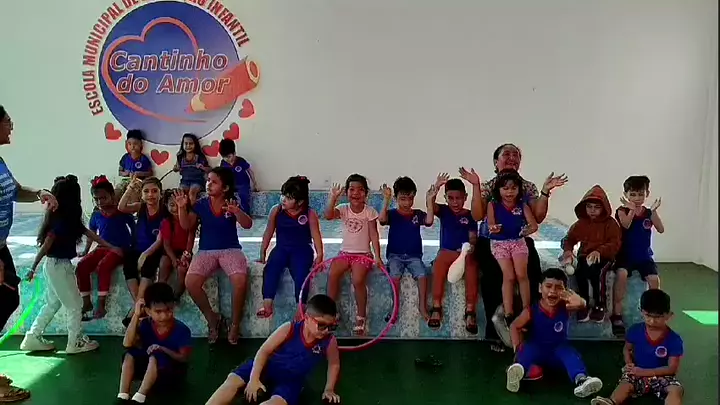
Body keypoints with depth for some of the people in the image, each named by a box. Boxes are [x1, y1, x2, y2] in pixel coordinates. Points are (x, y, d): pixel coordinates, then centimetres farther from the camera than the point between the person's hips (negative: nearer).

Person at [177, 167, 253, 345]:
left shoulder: (232, 204, -2)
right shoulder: (200, 204, 3)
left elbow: (248, 225, -15)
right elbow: (186, 226, -2)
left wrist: (236, 211, -33)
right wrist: (182, 207, -17)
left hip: (231, 250, -2)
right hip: (206, 251, 2)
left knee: (240, 281, -31)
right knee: (190, 282, -25)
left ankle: (235, 323, -7)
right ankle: (212, 318, -1)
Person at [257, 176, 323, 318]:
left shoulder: (310, 214, -3)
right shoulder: (276, 211, 3)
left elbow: (316, 236, -4)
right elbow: (268, 233, 11)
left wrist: (319, 255, -17)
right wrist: (262, 253, 8)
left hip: (302, 250, -2)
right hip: (281, 249, 2)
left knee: (300, 273, -33)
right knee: (270, 268, -30)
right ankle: (267, 305, -34)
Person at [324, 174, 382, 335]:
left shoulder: (369, 211, -4)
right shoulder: (343, 209, 0)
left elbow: (374, 234, -7)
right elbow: (328, 215, -21)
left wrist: (377, 256, -14)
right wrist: (333, 198, -33)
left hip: (363, 254, -2)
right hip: (345, 252, 3)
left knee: (358, 280, -27)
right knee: (332, 274, -23)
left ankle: (361, 316, -5)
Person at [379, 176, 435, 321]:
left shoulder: (418, 214, 6)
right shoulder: (392, 214, 0)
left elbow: (429, 221, -14)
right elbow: (381, 219, -22)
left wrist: (429, 201, -19)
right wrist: (386, 200, -27)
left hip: (414, 256, 1)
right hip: (395, 255, -1)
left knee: (422, 274, -24)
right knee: (395, 274, -29)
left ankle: (422, 306, -10)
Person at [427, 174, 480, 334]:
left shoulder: (470, 215, 6)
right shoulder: (443, 211, 7)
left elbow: (473, 238, 0)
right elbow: (430, 205, -14)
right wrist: (436, 188, -33)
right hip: (447, 251, 0)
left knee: (471, 264, -34)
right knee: (439, 261, -34)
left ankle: (470, 310, -31)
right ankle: (436, 307, -28)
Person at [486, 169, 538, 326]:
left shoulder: (522, 206, -2)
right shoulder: (493, 205, -5)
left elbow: (534, 225, -6)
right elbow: (490, 225, -12)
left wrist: (528, 230, -29)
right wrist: (493, 228, -36)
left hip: (518, 241, 1)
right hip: (499, 243, -1)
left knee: (521, 275, -12)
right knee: (509, 276, -9)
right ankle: (508, 314, -4)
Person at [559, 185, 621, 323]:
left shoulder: (610, 223, -1)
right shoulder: (581, 223, 9)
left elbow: (615, 244, -11)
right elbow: (569, 239, 10)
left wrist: (599, 251, -29)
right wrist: (568, 250, -13)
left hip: (604, 256, -2)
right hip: (585, 256, 3)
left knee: (596, 271, -34)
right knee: (579, 271, -30)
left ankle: (599, 305, -14)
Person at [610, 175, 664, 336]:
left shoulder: (649, 212, 4)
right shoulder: (622, 211, -4)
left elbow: (661, 229, -11)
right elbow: (626, 225, -24)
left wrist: (653, 211, -20)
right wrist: (632, 209, -26)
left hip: (644, 256, 3)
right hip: (625, 255, -3)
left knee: (654, 278, -20)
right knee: (621, 274, -31)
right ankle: (617, 314, -24)